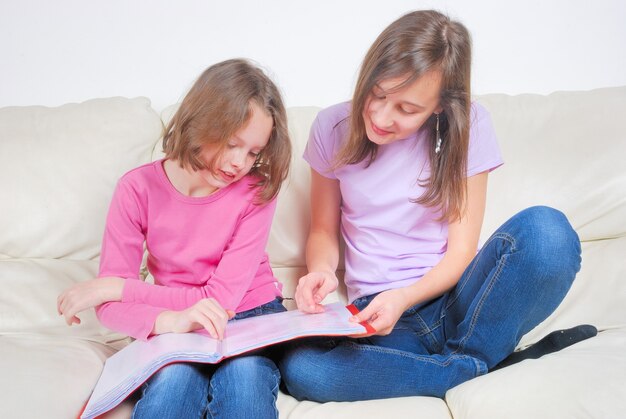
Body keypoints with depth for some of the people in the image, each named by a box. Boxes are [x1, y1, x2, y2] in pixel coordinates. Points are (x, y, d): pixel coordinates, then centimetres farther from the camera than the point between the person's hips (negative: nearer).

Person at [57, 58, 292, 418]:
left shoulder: (257, 192, -10)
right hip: (177, 326, 0)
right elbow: (111, 307, -12)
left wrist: (115, 286, -16)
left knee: (243, 374, -34)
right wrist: (169, 320, -34)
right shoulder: (139, 188, -9)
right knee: (176, 378, -34)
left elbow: (221, 299, -14)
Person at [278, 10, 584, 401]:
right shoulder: (333, 127, 0)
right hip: (378, 314, 1)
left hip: (452, 301, -1)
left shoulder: (469, 125, -4)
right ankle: (471, 370, -17)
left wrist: (404, 298, -22)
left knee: (546, 229, -30)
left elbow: (462, 250, -5)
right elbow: (324, 230, 10)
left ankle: (472, 354, -10)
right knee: (298, 368, -32)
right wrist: (321, 271, -13)